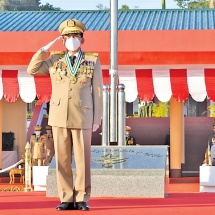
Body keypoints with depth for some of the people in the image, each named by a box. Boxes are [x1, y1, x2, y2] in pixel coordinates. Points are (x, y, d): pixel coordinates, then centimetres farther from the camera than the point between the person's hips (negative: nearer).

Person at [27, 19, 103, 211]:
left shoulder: (93, 61, 3)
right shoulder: (55, 60, 9)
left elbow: (97, 92, 1)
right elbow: (32, 69, -1)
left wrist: (97, 119, -4)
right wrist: (47, 47, -2)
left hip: (82, 118, -2)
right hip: (59, 117, 2)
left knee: (82, 160, -2)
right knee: (63, 160, 2)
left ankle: (82, 200, 5)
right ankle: (67, 199, 7)